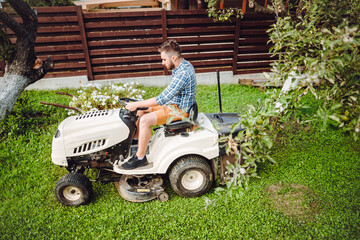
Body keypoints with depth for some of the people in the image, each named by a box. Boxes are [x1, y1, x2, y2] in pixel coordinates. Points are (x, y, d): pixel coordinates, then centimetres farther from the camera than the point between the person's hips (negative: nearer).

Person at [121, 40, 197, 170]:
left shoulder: (183, 73, -28)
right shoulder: (182, 66, 5)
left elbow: (162, 99, -31)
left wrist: (136, 104, -24)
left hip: (179, 109, -10)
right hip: (174, 103, 10)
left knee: (145, 120, -21)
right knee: (141, 112, 8)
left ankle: (140, 158, -6)